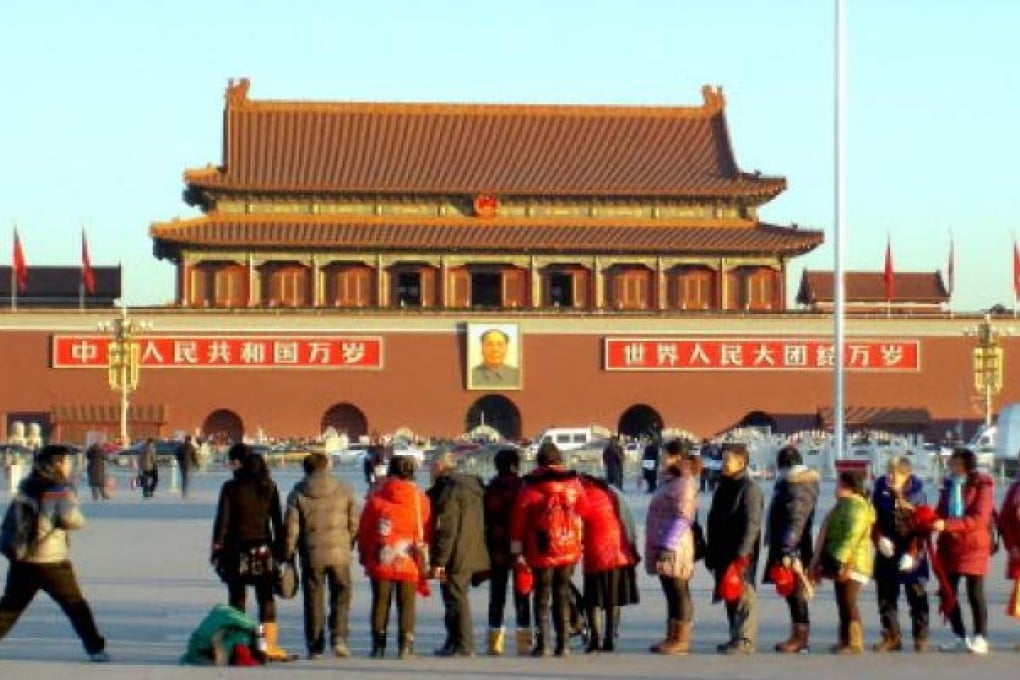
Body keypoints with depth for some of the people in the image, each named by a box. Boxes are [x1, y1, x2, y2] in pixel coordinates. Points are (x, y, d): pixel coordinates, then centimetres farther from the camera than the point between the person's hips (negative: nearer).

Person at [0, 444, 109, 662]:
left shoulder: (25, 487, 5)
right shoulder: (62, 490, -11)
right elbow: (71, 520, -21)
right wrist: (79, 520, 2)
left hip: (22, 561, 5)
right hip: (51, 562, -5)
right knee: (76, 606, 7)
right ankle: (95, 648, 9)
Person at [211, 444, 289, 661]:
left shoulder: (231, 488, -9)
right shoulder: (269, 486, 2)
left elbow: (222, 521, -9)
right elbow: (277, 520, 6)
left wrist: (217, 547, -1)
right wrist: (280, 549, 12)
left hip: (237, 549, -3)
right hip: (263, 548, 3)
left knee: (237, 599, 4)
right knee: (266, 598, 8)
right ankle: (270, 645, 5)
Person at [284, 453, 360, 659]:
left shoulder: (298, 494, -1)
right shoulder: (344, 490, 1)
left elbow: (291, 527, -2)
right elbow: (355, 522, 2)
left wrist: (289, 554, 7)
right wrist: (349, 544, 15)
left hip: (311, 554, 0)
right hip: (339, 553, 0)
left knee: (314, 600, 8)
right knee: (341, 596, 10)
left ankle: (315, 646, 9)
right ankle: (338, 637, -6)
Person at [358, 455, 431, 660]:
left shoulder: (376, 497, -2)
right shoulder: (420, 499, -4)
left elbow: (364, 529, 3)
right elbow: (425, 532, -3)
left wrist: (364, 555, 14)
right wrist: (420, 551, 8)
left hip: (381, 559, 1)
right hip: (408, 561, 0)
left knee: (381, 602, 7)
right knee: (406, 603, 4)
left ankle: (378, 646, 5)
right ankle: (406, 646, -3)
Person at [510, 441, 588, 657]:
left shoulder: (530, 487, -7)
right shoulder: (574, 483, 1)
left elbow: (518, 520, -6)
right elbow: (583, 511, 10)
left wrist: (517, 550, 0)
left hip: (541, 552, -2)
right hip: (569, 550, 2)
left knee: (542, 596, 4)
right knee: (562, 595, 11)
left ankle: (542, 644, -2)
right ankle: (563, 644, 8)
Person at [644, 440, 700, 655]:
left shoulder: (685, 483, -11)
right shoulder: (669, 482, 20)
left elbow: (682, 518, -19)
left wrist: (669, 546, -23)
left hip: (674, 548, -10)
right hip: (663, 546, 10)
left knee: (679, 593, -6)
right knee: (671, 594, 12)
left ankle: (682, 639, -3)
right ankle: (672, 637, 15)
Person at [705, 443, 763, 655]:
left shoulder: (749, 489, -10)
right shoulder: (723, 486, 17)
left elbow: (751, 524, -17)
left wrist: (742, 553, -22)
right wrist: (711, 552, 19)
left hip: (741, 555, -9)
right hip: (723, 553, 9)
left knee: (744, 595, -7)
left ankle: (746, 640, -6)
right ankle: (736, 637, 20)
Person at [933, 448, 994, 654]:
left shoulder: (982, 486, -8)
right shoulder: (949, 485, 12)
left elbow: (979, 519, -18)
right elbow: (941, 512, 18)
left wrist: (947, 525, -25)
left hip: (973, 545, -7)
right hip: (949, 545, 7)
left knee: (975, 593, -3)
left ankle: (980, 639, 5)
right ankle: (961, 638, 16)